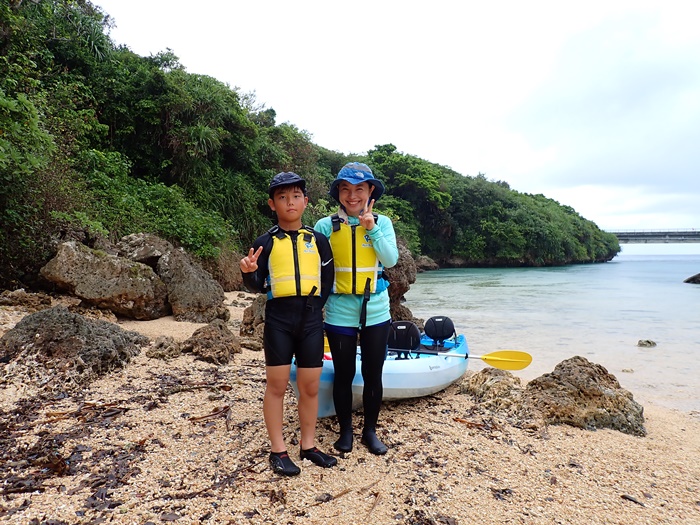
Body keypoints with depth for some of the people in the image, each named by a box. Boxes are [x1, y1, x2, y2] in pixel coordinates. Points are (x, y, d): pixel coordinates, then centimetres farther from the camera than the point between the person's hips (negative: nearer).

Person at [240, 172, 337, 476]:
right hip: (278, 319, -2)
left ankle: (308, 446, 24)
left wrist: (315, 307, 2)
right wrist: (249, 272, -18)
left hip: (311, 319, 2)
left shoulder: (318, 240, 7)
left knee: (310, 386, 8)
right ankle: (278, 450, 17)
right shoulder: (265, 242, 2)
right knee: (277, 384, 4)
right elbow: (257, 286, 3)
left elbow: (328, 280, 12)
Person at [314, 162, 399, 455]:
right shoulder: (326, 226, -3)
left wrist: (371, 227, -16)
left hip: (376, 312, 1)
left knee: (373, 375, 12)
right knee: (343, 375, 11)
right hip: (340, 313, -1)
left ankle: (370, 431, 31)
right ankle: (345, 431, 30)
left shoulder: (382, 223, 1)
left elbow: (391, 260, -10)